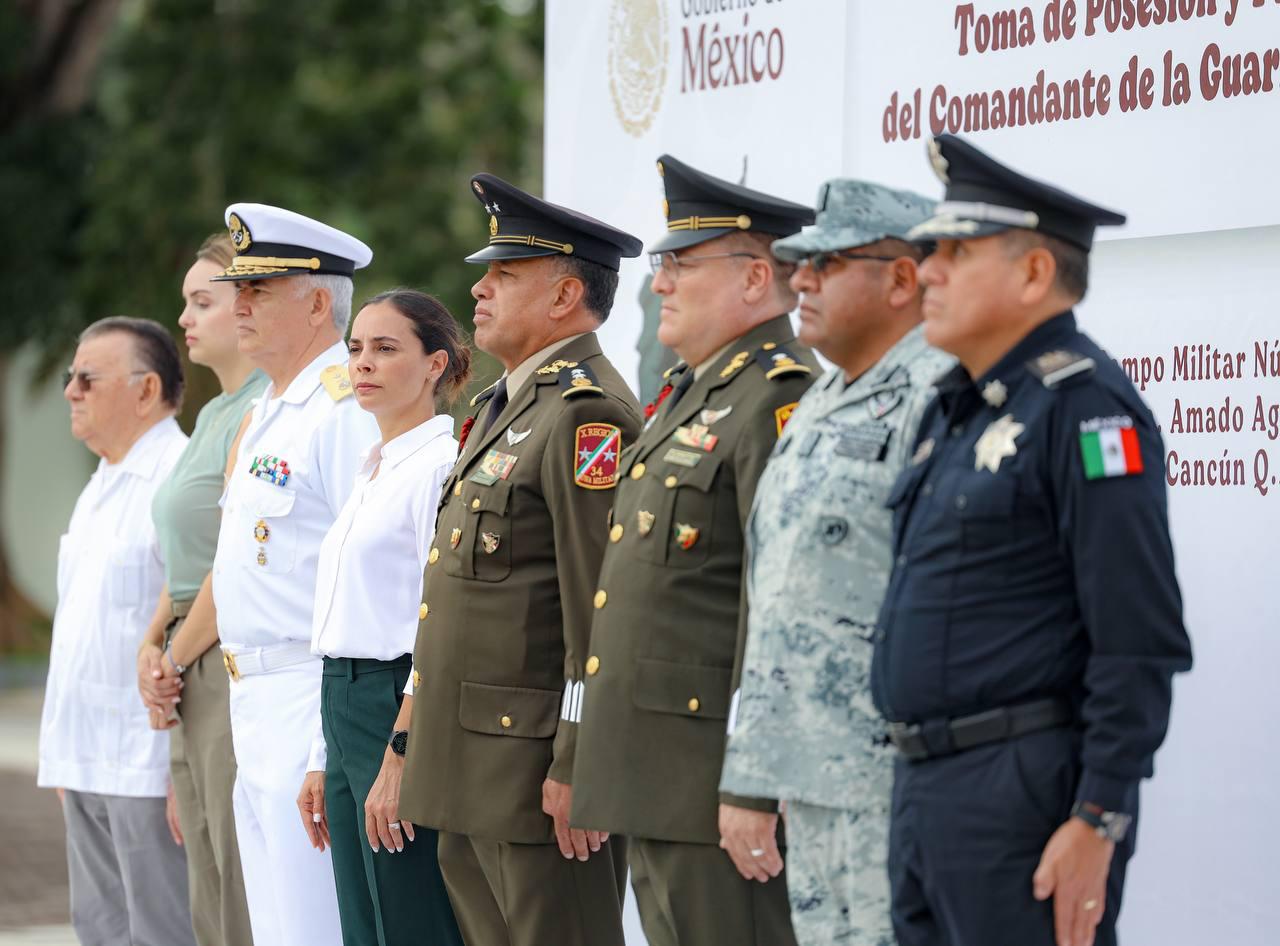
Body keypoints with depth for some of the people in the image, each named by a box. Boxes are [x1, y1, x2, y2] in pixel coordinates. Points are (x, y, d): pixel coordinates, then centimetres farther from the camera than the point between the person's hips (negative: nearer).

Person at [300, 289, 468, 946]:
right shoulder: (371, 472, 18)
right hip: (346, 709, 9)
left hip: (404, 708, -9)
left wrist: (400, 757, -20)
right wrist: (326, 762, 19)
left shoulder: (442, 465, -10)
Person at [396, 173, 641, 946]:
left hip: (536, 760, -10)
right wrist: (418, 748, 20)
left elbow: (603, 608, -20)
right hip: (475, 767, 10)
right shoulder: (507, 405, 18)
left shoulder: (587, 412, -14)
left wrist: (577, 766, -22)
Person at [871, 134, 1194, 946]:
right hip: (924, 789, 9)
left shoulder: (1083, 408, -13)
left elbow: (1141, 644, -18)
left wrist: (1097, 824, -21)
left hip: (1025, 797, -9)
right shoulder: (954, 411, 16)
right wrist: (921, 790, 20)